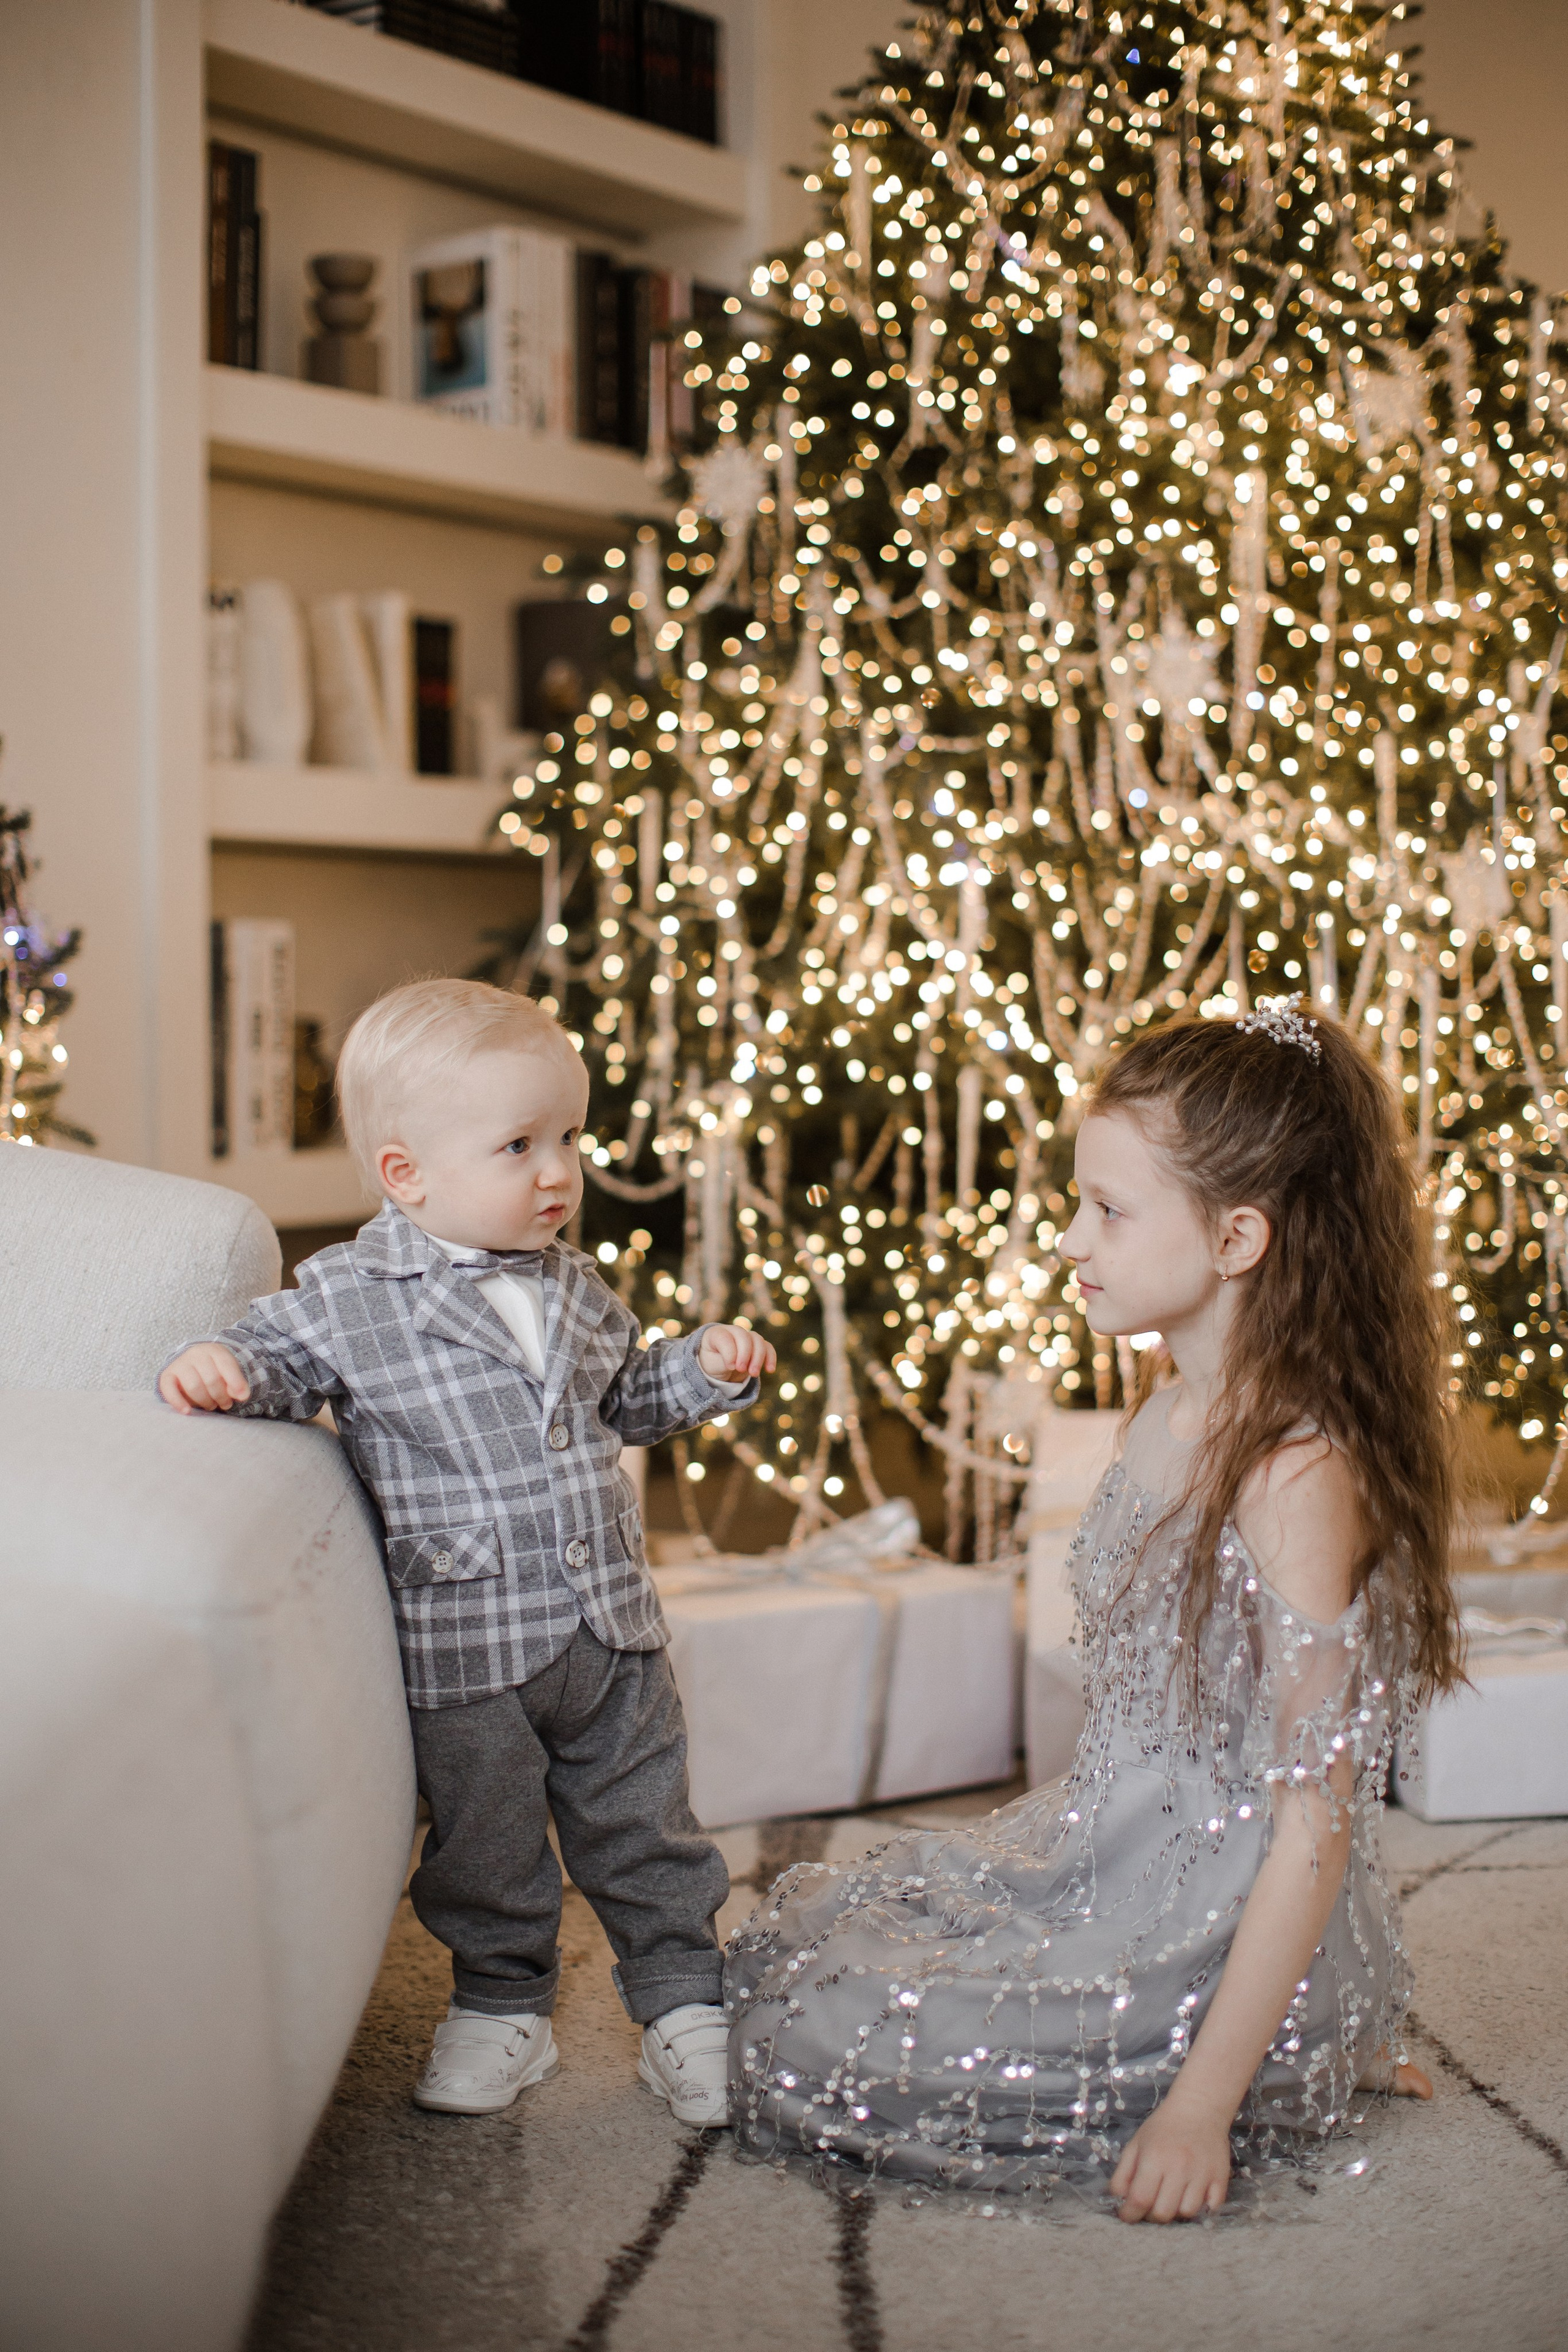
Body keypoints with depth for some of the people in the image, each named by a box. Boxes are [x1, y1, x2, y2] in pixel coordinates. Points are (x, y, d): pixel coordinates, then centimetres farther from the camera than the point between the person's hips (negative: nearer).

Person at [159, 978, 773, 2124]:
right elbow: (277, 1356, -2)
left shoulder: (573, 1285, 7)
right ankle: (502, 2008, 32)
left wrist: (701, 1369, 5)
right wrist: (217, 1368, -23)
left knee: (645, 1828, 12)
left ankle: (685, 2003, 27)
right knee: (487, 1843, 11)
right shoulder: (352, 1299, -11)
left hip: (613, 1626, 4)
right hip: (467, 1649, -4)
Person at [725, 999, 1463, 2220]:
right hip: (1107, 1865, 9)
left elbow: (1318, 1822, -24)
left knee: (822, 2051, -12)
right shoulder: (1173, 1417, 4)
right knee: (784, 1945, 13)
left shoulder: (1297, 1472, -24)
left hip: (1228, 1935, -9)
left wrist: (1203, 2102, -25)